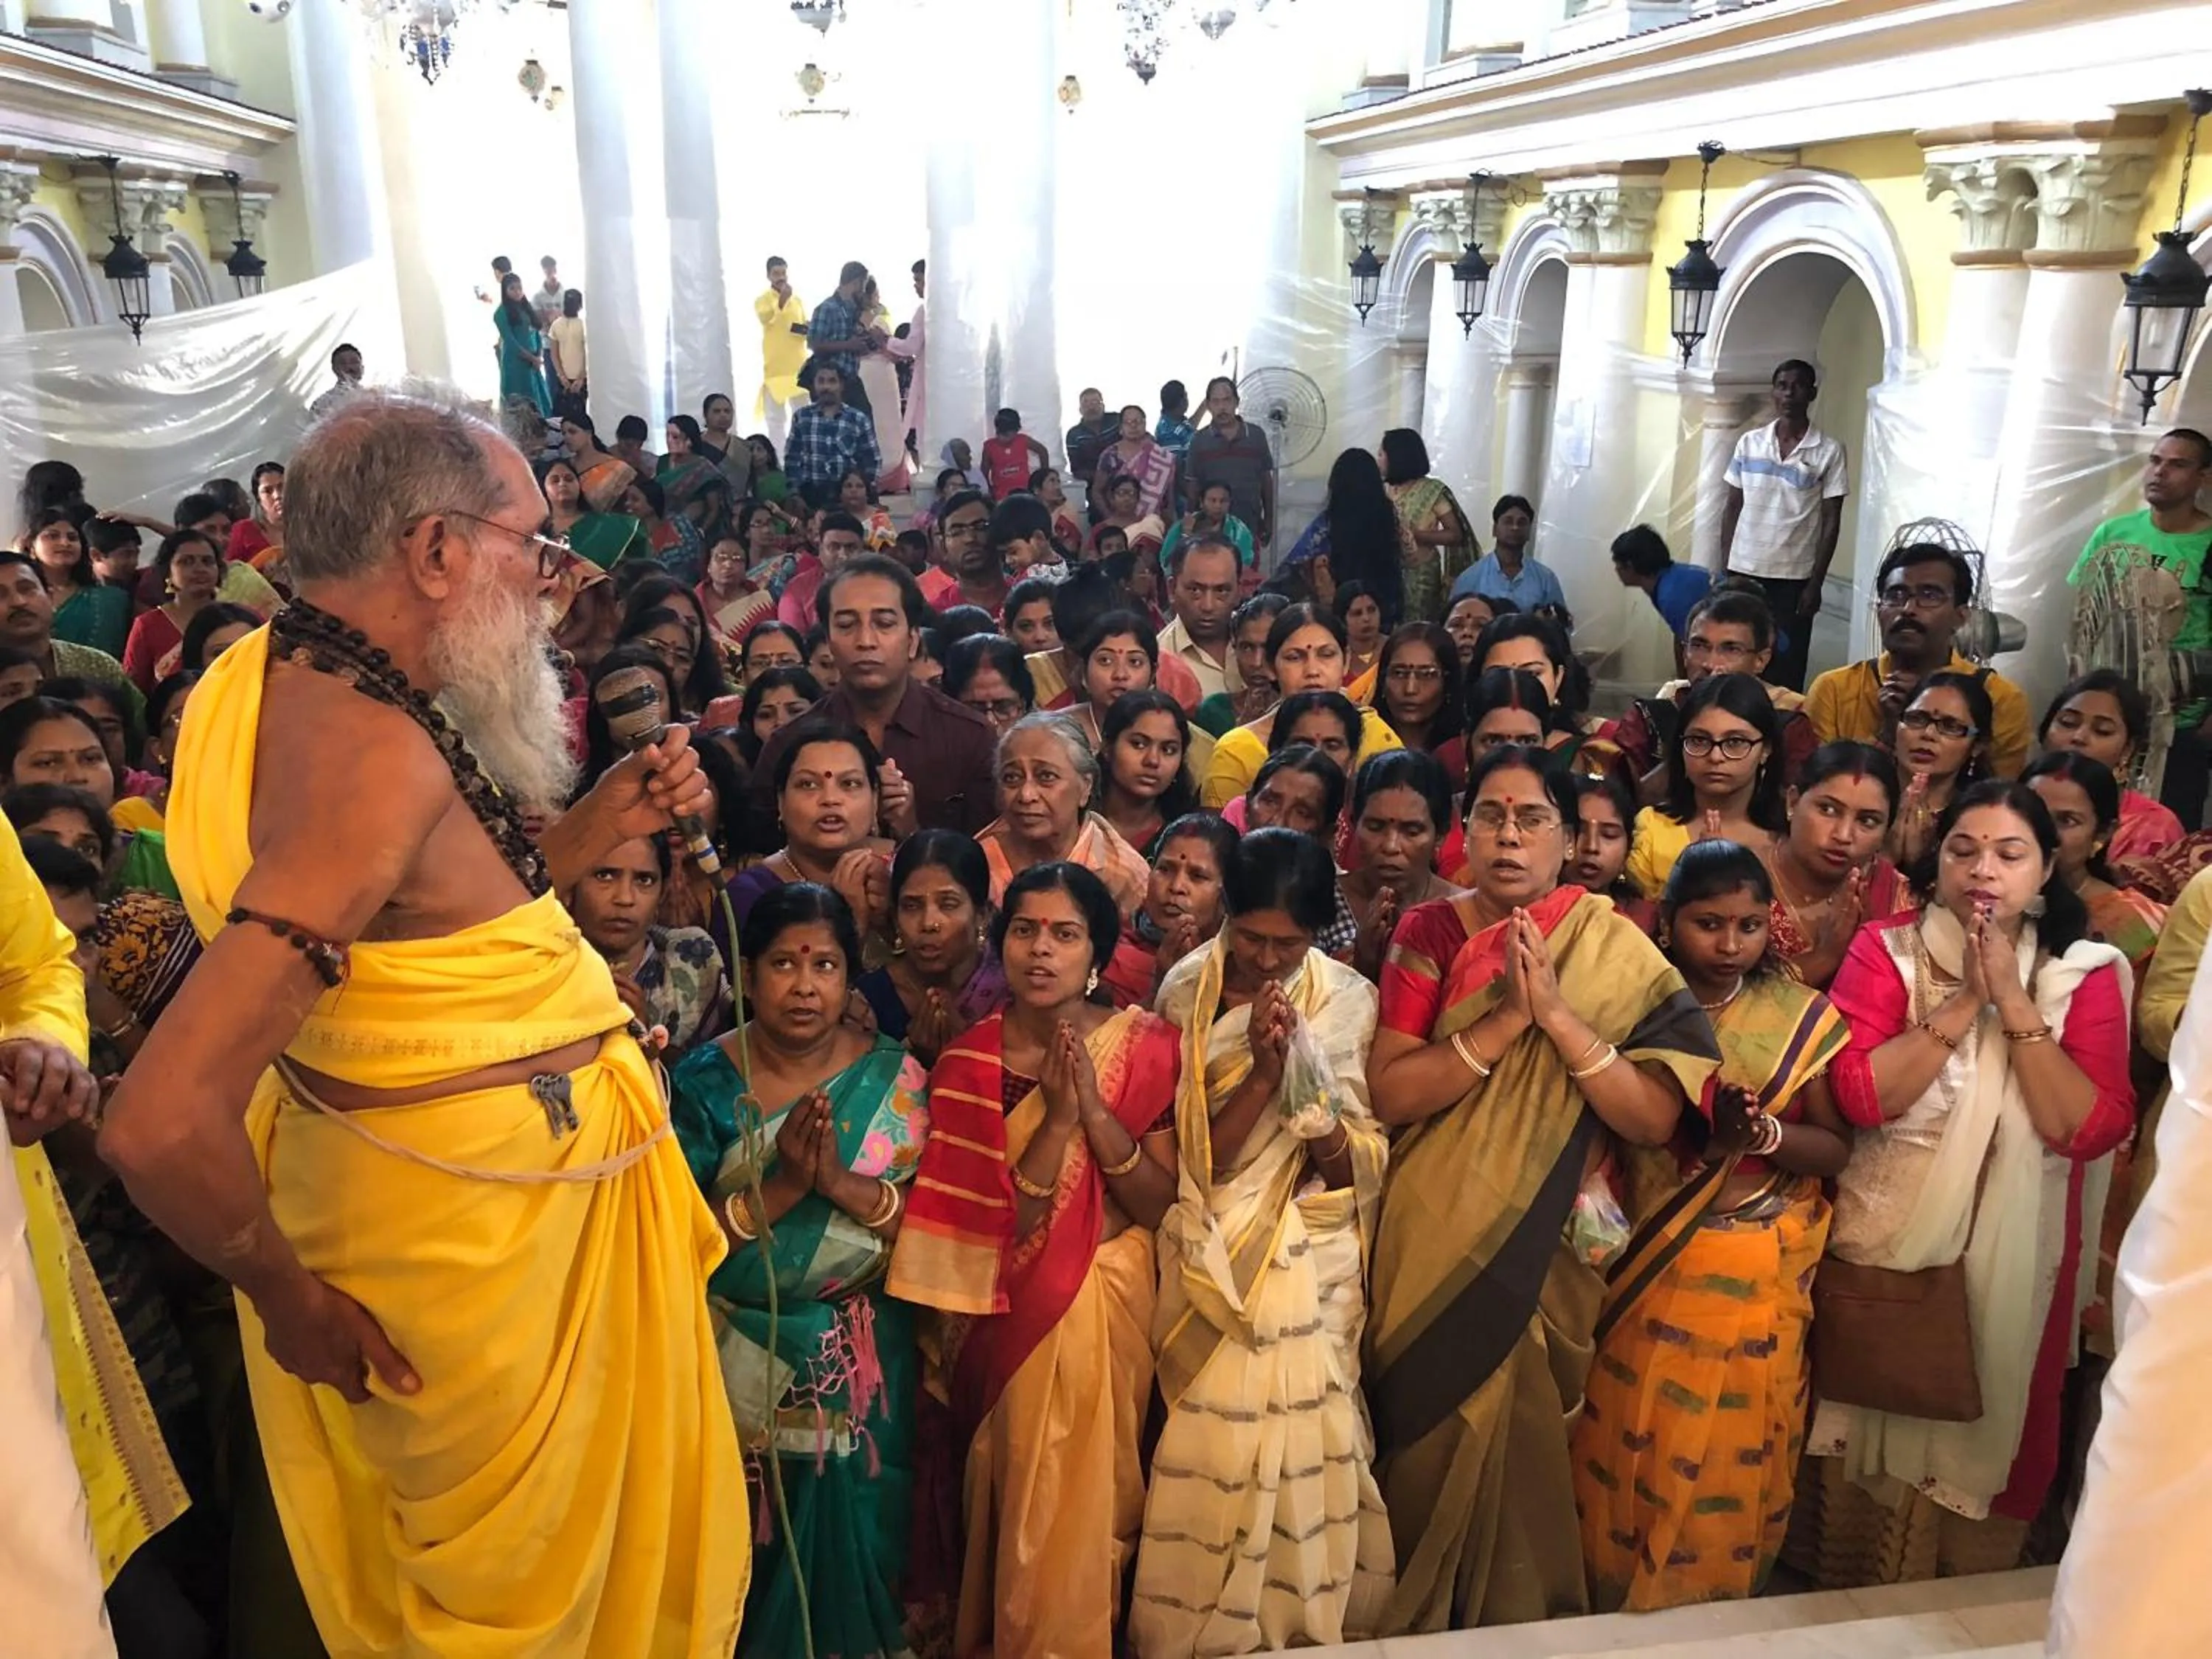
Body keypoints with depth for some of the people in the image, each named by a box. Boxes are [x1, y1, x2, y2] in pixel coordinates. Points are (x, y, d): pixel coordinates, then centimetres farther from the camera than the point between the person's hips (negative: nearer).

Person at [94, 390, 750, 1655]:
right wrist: (290, 1299, -17)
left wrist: (593, 829, -1)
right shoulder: (381, 755, -29)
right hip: (475, 1220, -9)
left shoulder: (300, 677, -1)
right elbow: (163, 1123, -34)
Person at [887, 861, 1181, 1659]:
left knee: (1089, 1495, 14)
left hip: (1107, 1306, 1)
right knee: (1016, 1495, 11)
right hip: (1010, 1316, -1)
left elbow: (1161, 1205, -12)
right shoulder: (968, 1063, -8)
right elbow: (999, 1232, -14)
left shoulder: (1144, 1046, -7)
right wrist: (1057, 1119, -25)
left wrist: (1095, 1110, -24)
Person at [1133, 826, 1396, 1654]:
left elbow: (1355, 1169, -6)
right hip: (1214, 1259, -1)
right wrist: (1263, 1067, -23)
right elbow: (1201, 1160, -10)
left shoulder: (1346, 999, -3)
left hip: (1309, 1264, 1)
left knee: (1300, 1436, -2)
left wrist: (1307, 1075, -22)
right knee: (1220, 1437, -4)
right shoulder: (1189, 990, -5)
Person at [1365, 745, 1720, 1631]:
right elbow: (1389, 1093, -14)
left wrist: (1559, 1016, -21)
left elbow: (1656, 1118, -12)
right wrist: (1505, 1020, -21)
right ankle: (1418, 1615, 35)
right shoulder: (1429, 934, -4)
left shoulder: (1613, 949, -4)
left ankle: (1522, 1615, 34)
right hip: (1436, 1242, 0)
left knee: (1519, 1436, 7)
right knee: (1438, 1433, 10)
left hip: (1548, 1248, 0)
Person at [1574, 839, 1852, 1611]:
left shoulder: (1803, 1018, -1)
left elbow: (1839, 1149, -3)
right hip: (1641, 1270, 0)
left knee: (1731, 1461, 9)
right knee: (1627, 1454, 9)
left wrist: (1764, 1133, -20)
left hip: (1757, 1283, 0)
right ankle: (1612, 1608, 31)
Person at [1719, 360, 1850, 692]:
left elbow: (1831, 522, -1)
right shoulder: (1749, 443, 6)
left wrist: (1816, 583, -6)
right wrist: (1725, 569, 3)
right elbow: (1732, 509, 9)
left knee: (1786, 670, 0)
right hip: (1744, 571, 2)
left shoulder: (1829, 451, -1)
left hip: (1794, 576, -2)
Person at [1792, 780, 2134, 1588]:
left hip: (2010, 1260, 1)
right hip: (1883, 1248, -1)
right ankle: (1840, 1602, 34)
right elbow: (1860, 1096, -18)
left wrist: (2015, 1003, -18)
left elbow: (2093, 1130, -13)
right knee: (1871, 1429, 11)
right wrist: (1963, 1002, -19)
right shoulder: (1886, 949, -6)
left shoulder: (2086, 974, -2)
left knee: (1982, 1435, 14)